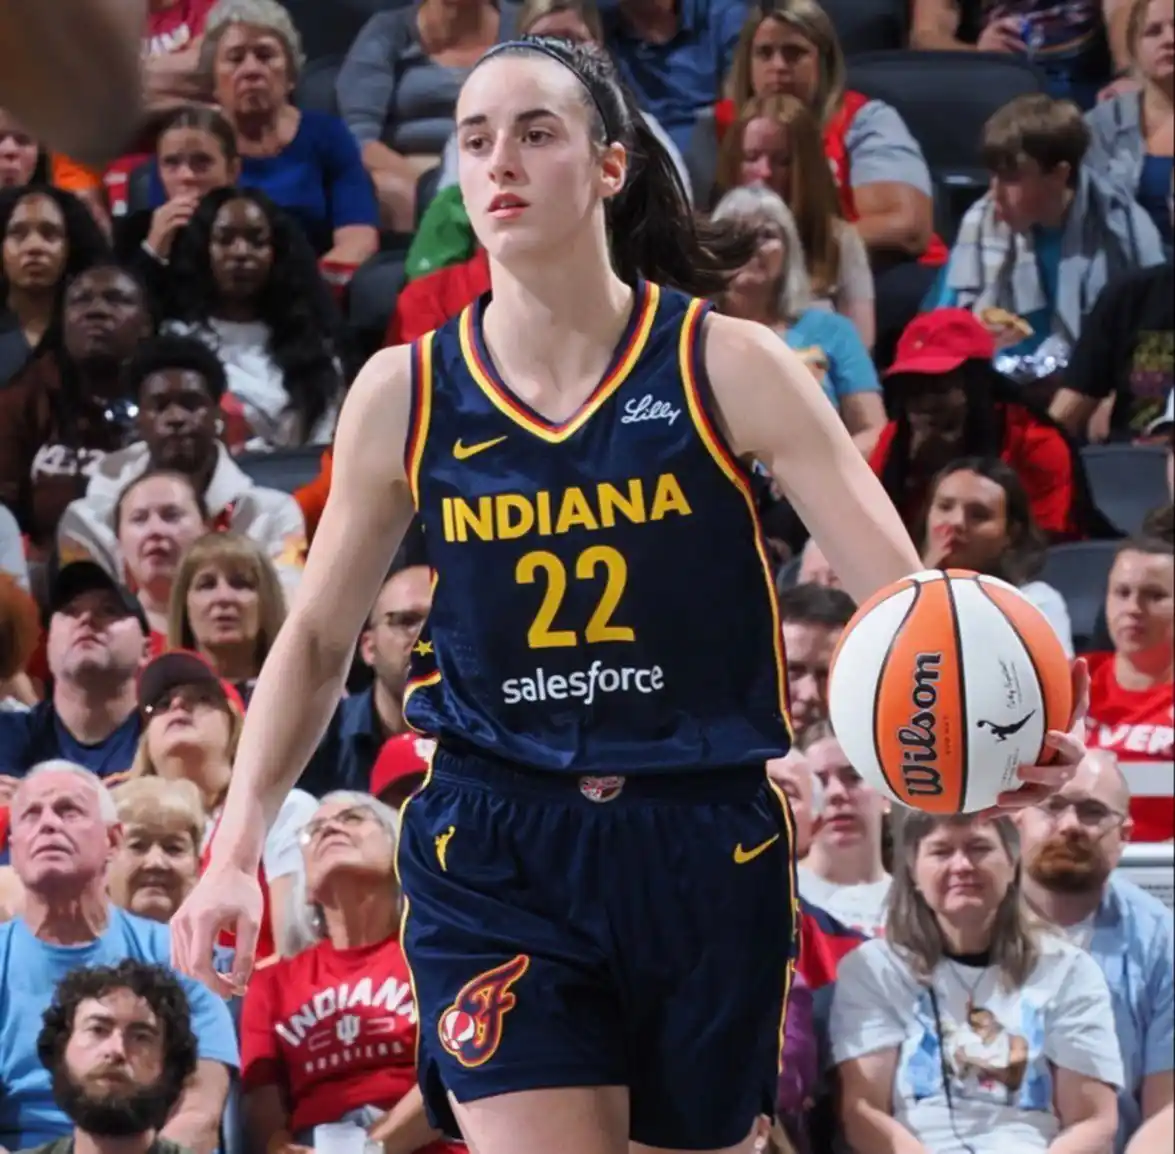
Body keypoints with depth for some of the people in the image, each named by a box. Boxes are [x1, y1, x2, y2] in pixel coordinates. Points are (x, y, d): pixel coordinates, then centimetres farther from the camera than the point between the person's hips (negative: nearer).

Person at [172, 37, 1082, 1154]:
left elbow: (899, 590, -10)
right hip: (493, 857, 0)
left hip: (704, 851, 0)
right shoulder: (403, 393, 0)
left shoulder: (727, 367, -5)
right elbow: (316, 641, 11)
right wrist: (236, 852, 0)